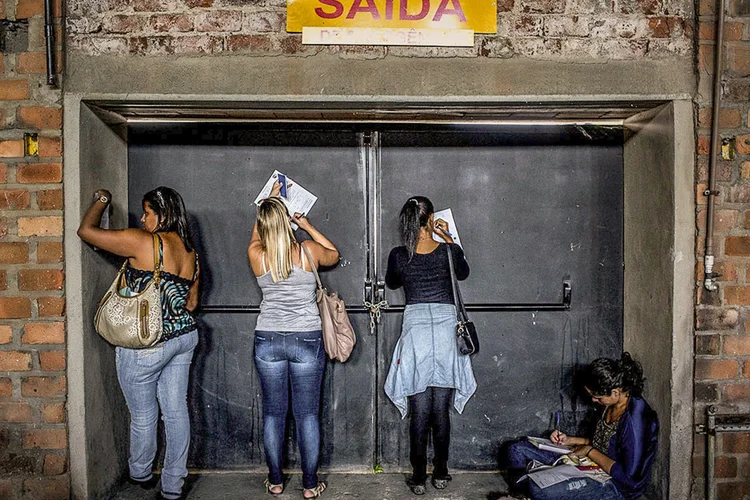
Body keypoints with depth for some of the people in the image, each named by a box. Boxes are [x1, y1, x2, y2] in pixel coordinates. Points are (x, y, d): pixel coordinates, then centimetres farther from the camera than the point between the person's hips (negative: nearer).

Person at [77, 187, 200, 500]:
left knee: (143, 415, 15)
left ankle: (140, 473, 37)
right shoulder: (190, 251, 5)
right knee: (176, 410, 13)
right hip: (184, 337, 7)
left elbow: (86, 231, -13)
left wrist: (102, 200, 3)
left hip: (146, 345, -7)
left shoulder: (143, 242, -17)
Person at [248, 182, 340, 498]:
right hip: (307, 340, -1)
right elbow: (334, 255, 14)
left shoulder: (256, 256, -7)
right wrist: (306, 225, 15)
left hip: (267, 341, 1)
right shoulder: (309, 252, -10)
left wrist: (270, 199, 26)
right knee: (307, 414, 8)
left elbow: (257, 233, 18)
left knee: (273, 413, 13)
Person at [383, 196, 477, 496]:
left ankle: (418, 478, 17)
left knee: (419, 413, 8)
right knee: (441, 410, 11)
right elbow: (463, 273, 18)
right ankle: (441, 474, 24)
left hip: (415, 331, 0)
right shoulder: (449, 251, -4)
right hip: (446, 331, 1)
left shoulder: (398, 255, -4)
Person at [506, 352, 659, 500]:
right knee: (516, 451, -1)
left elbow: (630, 477, -25)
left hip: (616, 486, -9)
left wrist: (589, 451, -16)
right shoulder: (613, 405, 1)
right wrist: (571, 440, 4)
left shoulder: (635, 420, -28)